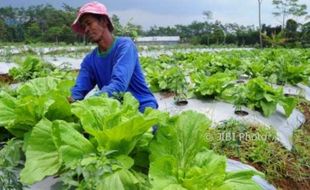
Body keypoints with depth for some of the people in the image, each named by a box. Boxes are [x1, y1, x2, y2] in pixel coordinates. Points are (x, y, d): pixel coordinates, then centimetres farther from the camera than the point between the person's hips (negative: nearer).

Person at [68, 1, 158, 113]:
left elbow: (119, 85, -27)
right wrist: (69, 100, -30)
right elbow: (78, 91, -7)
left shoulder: (125, 45, -13)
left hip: (143, 108, -5)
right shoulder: (89, 60, 5)